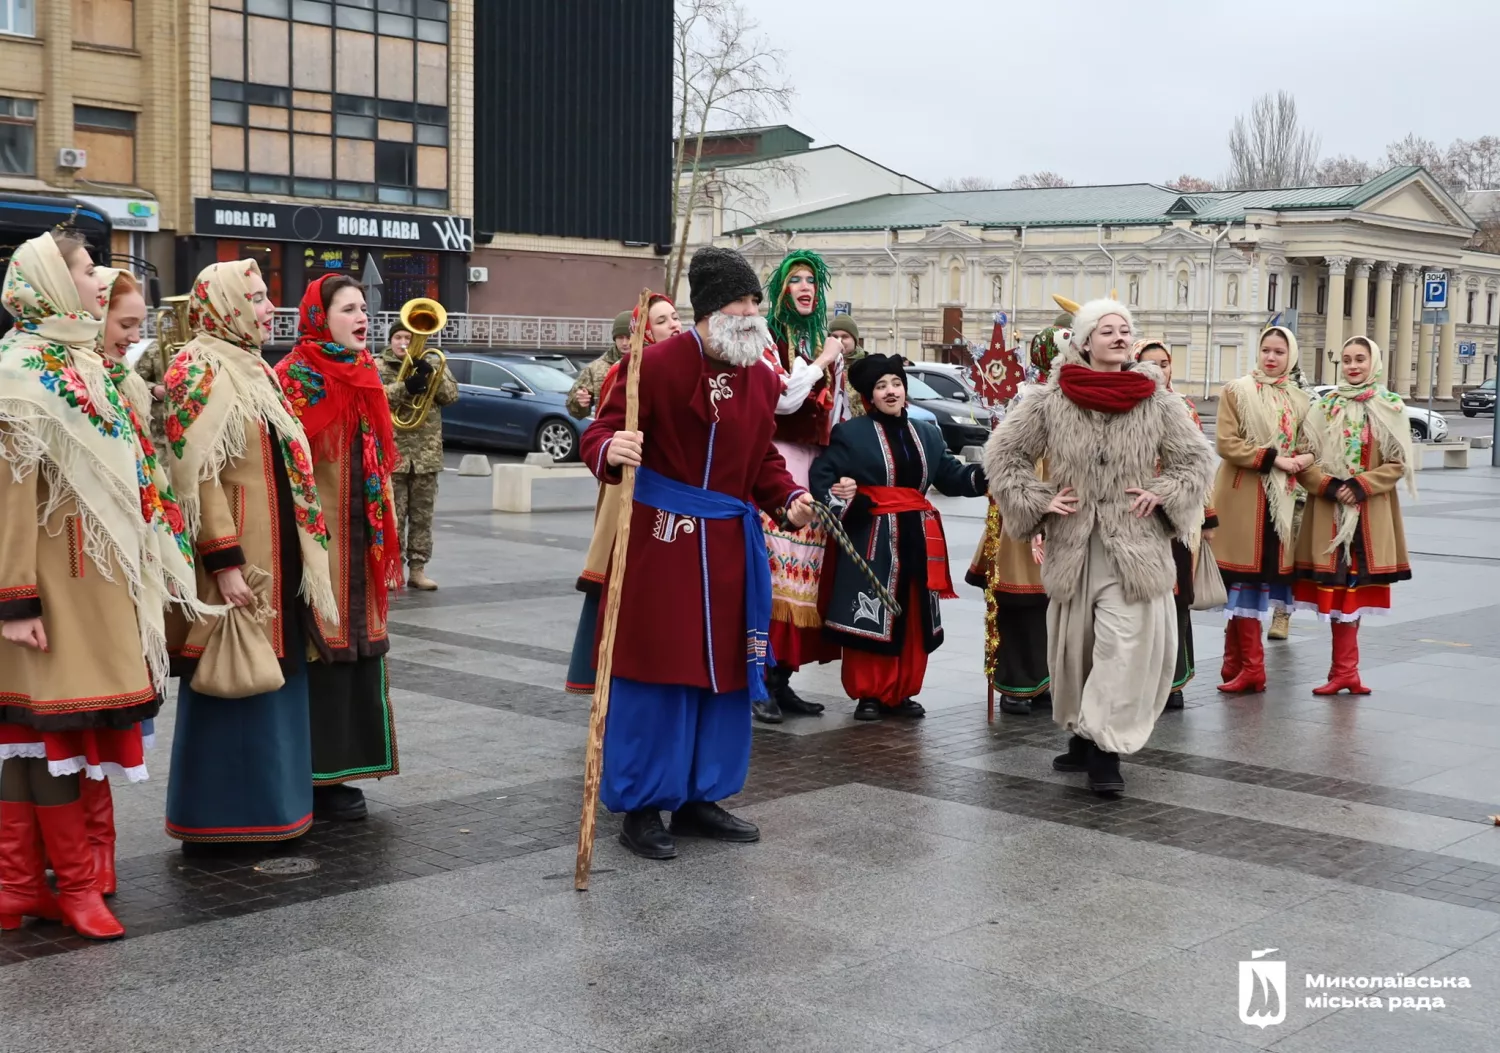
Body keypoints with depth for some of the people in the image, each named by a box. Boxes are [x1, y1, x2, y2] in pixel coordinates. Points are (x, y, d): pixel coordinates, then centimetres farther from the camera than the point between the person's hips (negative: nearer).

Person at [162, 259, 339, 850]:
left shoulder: (252, 368, 16)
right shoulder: (199, 371, -12)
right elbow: (198, 475, -19)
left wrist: (298, 552, 21)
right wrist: (224, 561, -24)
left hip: (276, 553, 9)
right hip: (237, 556, -9)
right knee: (231, 684, -2)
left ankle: (265, 803, 23)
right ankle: (216, 820, 7)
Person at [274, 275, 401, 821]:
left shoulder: (363, 376, 14)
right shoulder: (295, 376, -9)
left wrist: (386, 540, 18)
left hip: (360, 541, 8)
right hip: (318, 538, -8)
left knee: (356, 649, 11)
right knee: (322, 653, -3)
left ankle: (336, 770, 21)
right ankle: (315, 781, 7)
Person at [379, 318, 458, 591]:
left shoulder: (431, 364, 13)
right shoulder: (378, 367, 4)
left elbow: (452, 395, 1)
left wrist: (430, 374, -14)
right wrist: (405, 387, -26)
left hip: (427, 453, 3)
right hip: (391, 453, -3)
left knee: (423, 515, 6)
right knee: (393, 515, -1)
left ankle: (418, 568, 12)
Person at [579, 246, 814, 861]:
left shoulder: (763, 377, 9)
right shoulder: (658, 364, -12)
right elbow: (600, 434, -13)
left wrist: (789, 498, -1)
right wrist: (610, 451, -36)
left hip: (729, 543, 7)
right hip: (660, 538, -7)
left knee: (725, 669, 12)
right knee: (655, 668, -2)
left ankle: (700, 798, 26)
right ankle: (641, 806, 11)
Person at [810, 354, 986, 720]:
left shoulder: (927, 434, 14)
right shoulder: (851, 433, -1)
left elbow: (951, 476, 10)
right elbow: (821, 475, -4)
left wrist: (988, 474, -6)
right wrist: (839, 503, -21)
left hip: (917, 537, 5)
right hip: (873, 540, -5)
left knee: (912, 620, 8)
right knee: (871, 619, -3)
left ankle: (901, 694, 19)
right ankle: (868, 695, 7)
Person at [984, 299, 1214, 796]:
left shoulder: (1157, 401, 1)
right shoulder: (1052, 401, -1)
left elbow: (1197, 457, 10)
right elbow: (1003, 452, 6)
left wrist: (1162, 494, -5)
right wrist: (1037, 499, -2)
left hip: (1135, 542, -1)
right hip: (1073, 543, 1)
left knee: (1126, 643, -10)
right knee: (1075, 643, 11)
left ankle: (1105, 749, -6)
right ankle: (1083, 736, 29)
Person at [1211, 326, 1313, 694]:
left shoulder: (1299, 400, 13)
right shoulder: (1236, 390, -2)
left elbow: (1305, 449, 19)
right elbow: (1226, 442, -10)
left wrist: (1301, 461, -5)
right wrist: (1272, 458, -18)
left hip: (1280, 499, 5)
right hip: (1243, 497, -5)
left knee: (1264, 575, 7)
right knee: (1246, 576, -5)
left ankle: (1234, 663, 15)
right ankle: (1251, 667, -1)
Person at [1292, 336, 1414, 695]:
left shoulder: (1391, 409, 3)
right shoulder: (1323, 407, 5)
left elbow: (1398, 463, -1)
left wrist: (1361, 486, -13)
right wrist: (1329, 486, -14)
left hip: (1372, 513, 0)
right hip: (1329, 511, 0)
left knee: (1355, 586, 2)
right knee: (1336, 586, -1)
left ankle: (1343, 670, 10)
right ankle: (1345, 671, 4)